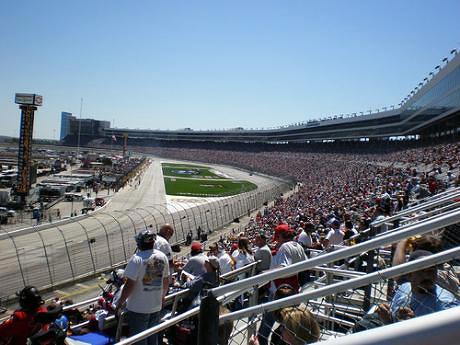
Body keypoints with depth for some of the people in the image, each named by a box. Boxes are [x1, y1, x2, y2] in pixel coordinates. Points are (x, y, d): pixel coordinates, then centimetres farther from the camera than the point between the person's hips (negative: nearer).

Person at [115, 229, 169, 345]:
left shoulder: (137, 259, -20)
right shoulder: (163, 257, -3)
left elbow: (129, 285, -20)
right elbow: (166, 281, 8)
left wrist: (120, 303, -7)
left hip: (138, 308, -5)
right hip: (156, 306, 5)